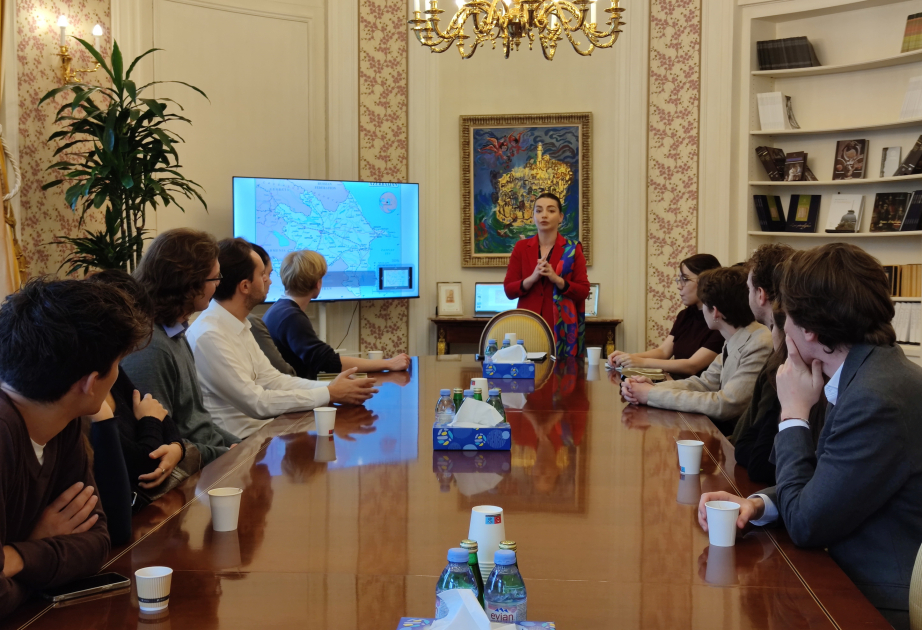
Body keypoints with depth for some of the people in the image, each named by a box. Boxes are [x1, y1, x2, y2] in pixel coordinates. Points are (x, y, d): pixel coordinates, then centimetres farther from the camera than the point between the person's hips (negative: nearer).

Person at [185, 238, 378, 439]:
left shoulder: (237, 326, 8)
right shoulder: (209, 335, -21)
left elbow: (272, 380, 7)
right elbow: (256, 402, -21)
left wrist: (332, 387, -6)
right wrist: (330, 394, -16)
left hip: (257, 428, 8)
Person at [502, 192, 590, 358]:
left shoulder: (573, 249, 3)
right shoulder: (521, 248, 7)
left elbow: (583, 291, -1)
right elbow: (509, 290, 3)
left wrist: (556, 279, -15)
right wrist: (532, 278, -13)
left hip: (562, 327, -1)